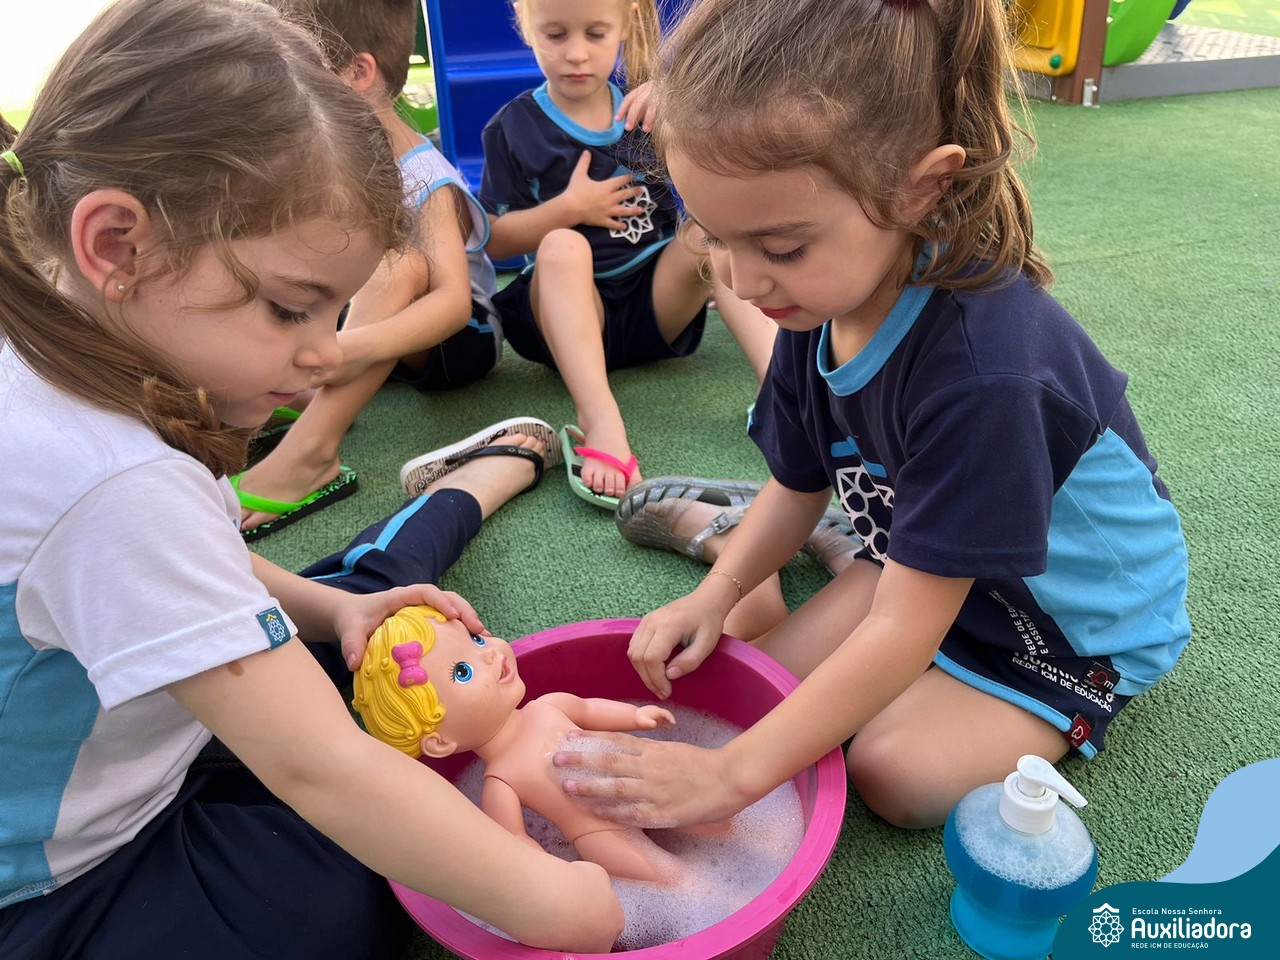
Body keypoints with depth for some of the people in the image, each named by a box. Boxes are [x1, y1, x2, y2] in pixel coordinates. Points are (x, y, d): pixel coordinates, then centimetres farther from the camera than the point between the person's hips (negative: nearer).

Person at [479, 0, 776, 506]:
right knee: (563, 246, -32)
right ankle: (600, 421, -50)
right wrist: (569, 207, -12)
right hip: (569, 312, -2)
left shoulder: (646, 107, 9)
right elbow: (495, 241, 0)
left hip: (658, 299, 2)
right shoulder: (513, 127, 3)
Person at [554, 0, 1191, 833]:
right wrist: (717, 593, -17)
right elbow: (800, 483, -1)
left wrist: (735, 772, -32)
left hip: (1081, 618, -5)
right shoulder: (822, 299, -15)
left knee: (900, 770, -21)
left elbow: (906, 630, -35)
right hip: (926, 565, 6)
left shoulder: (984, 365, -39)